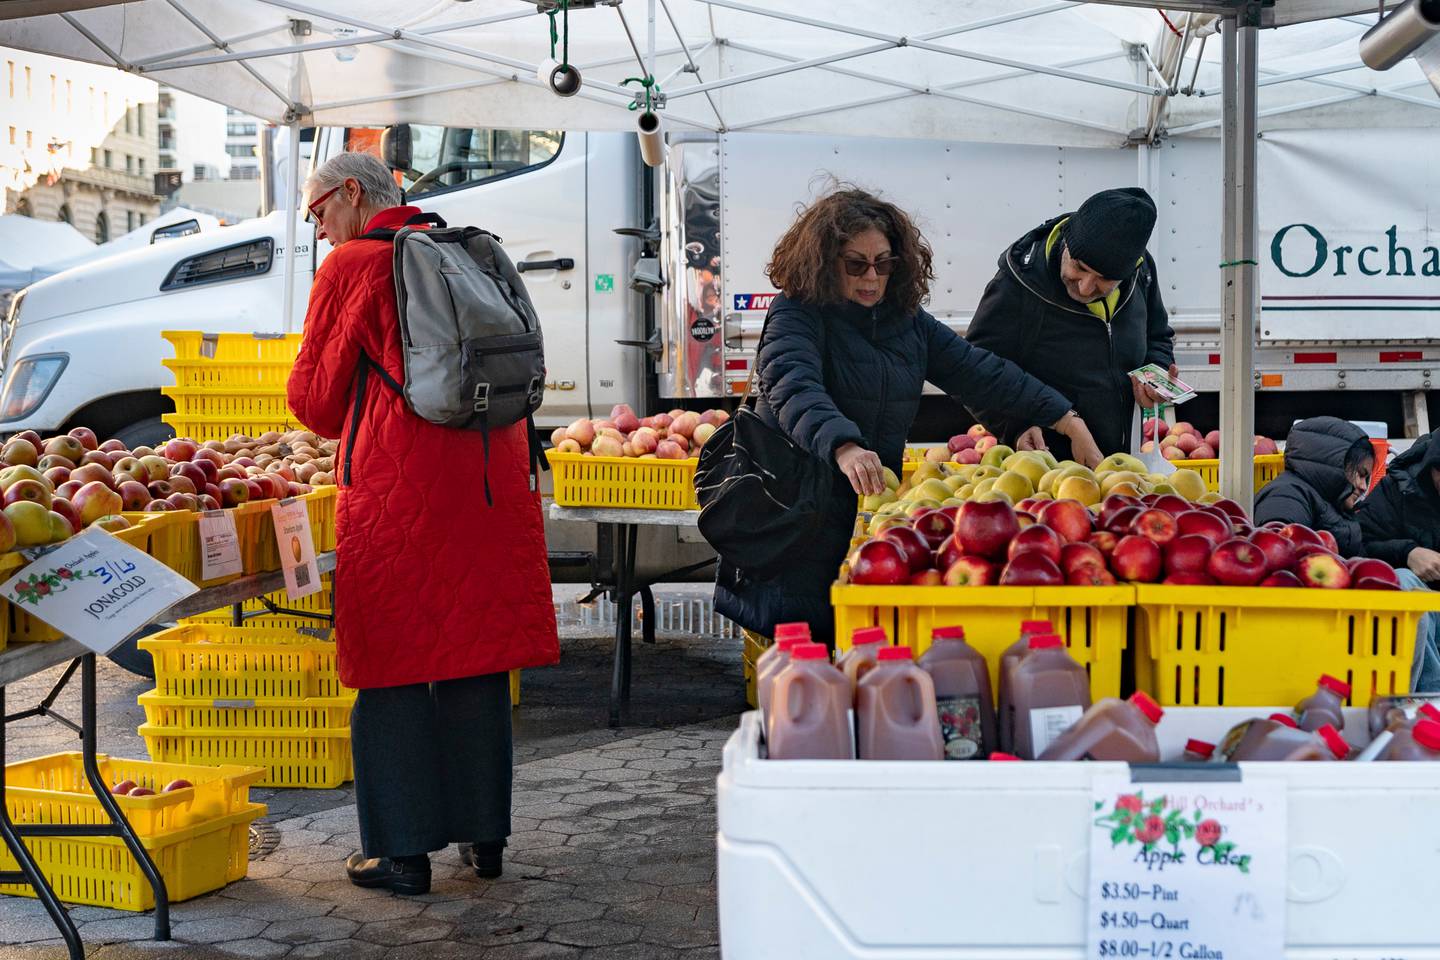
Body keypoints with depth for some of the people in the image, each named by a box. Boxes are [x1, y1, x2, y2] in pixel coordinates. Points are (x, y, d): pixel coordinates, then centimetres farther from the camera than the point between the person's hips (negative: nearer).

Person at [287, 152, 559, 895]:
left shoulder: (352, 266, -2)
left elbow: (315, 398, 2)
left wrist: (347, 429, 25)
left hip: (397, 491, -6)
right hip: (489, 479, 6)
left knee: (393, 670, 3)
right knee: (476, 655, 12)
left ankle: (404, 852, 7)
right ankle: (484, 834, 19)